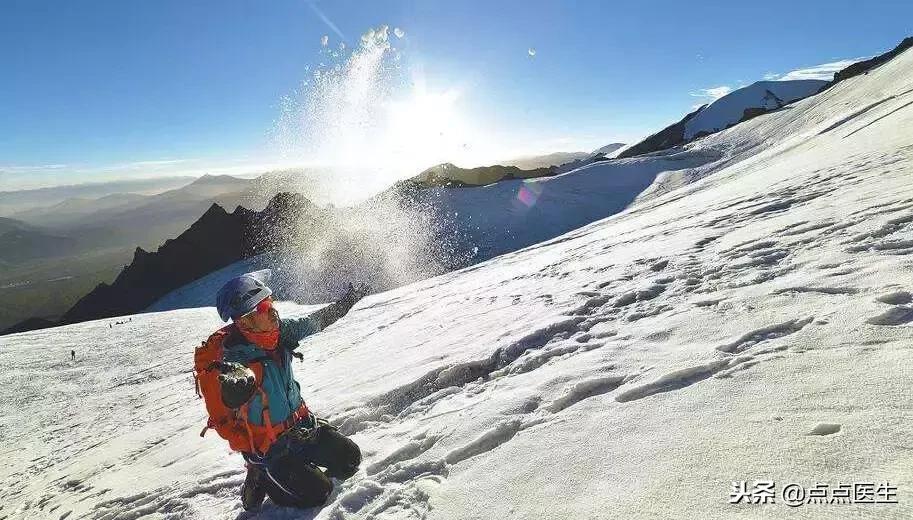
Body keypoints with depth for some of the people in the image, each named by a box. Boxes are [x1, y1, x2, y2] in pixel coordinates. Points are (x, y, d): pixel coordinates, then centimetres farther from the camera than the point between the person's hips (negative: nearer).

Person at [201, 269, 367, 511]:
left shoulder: (278, 330, -13)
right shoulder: (237, 358, -32)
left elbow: (314, 322, 4)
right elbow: (233, 399, -52)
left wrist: (347, 301, 10)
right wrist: (235, 383, -75)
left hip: (301, 423, 6)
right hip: (270, 448, -6)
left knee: (349, 459, 8)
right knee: (318, 493, -2)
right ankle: (262, 482, 18)